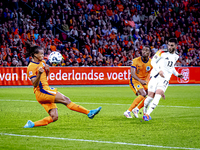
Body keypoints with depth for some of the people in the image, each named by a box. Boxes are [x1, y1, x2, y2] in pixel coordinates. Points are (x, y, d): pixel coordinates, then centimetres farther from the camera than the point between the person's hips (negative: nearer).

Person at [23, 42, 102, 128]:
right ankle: (89, 113, -16)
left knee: (54, 117, 1)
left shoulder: (42, 62, 14)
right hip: (41, 92, -9)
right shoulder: (31, 67, -12)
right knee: (65, 99, -17)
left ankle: (32, 124, 5)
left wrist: (47, 70, 5)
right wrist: (39, 74, -35)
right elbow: (35, 84, -18)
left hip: (46, 90, 9)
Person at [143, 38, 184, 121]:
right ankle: (144, 110, 22)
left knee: (158, 95, -19)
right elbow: (153, 62, -2)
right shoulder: (162, 52, 0)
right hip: (155, 76, -3)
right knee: (150, 96, -7)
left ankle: (147, 114, -20)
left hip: (165, 78, 3)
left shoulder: (176, 56, 16)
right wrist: (159, 70, -16)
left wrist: (177, 74, 22)